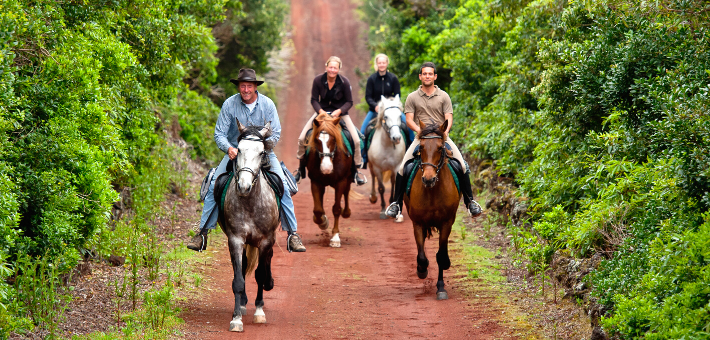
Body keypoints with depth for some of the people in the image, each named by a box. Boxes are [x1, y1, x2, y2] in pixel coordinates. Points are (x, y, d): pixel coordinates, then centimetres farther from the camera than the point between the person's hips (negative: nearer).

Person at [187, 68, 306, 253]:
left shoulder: (267, 104, -5)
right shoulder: (229, 104, -7)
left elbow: (276, 133, -3)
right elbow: (219, 133, -7)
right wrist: (229, 148, -28)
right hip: (235, 152, 0)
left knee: (283, 187, -16)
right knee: (214, 186, -16)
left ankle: (292, 234, -8)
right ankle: (202, 233, -7)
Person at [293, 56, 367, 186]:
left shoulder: (344, 82, -14)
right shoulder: (318, 80, -11)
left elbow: (349, 102, -5)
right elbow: (314, 100, -2)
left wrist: (339, 111, -22)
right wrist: (320, 111, -20)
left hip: (340, 113, -1)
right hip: (322, 111, 1)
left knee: (356, 140, -18)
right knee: (302, 138, -10)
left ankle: (356, 171, 2)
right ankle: (301, 169, 12)